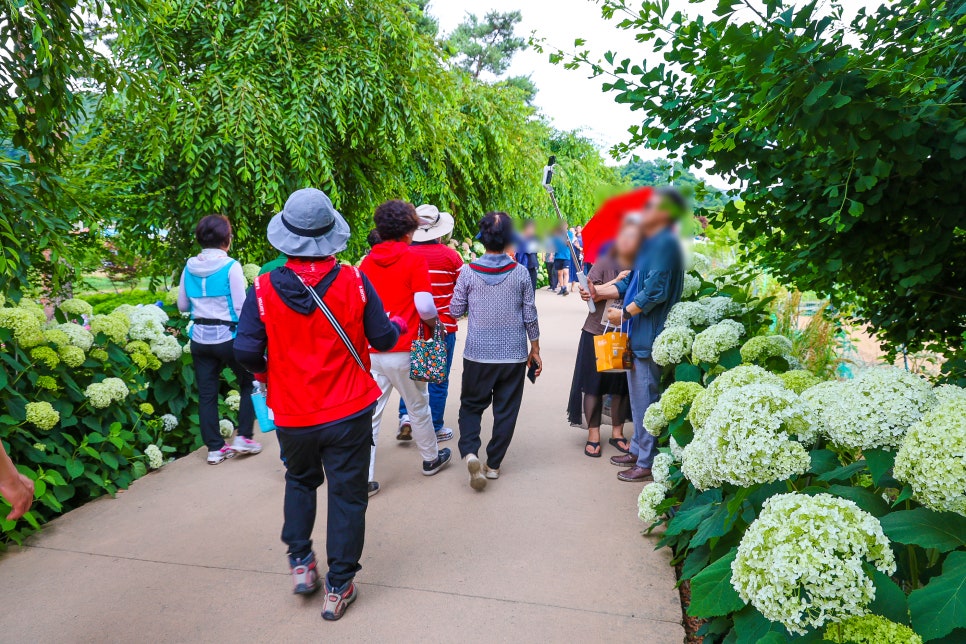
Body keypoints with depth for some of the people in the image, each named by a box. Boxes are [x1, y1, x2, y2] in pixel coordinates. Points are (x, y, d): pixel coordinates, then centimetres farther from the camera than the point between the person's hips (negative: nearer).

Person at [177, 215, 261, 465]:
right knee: (248, 384, 15)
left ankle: (215, 448, 16)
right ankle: (243, 437, 12)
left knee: (207, 393, 10)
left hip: (200, 338, 5)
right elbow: (241, 306, -14)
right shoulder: (230, 266, -12)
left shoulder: (190, 268, 3)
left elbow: (182, 306, 12)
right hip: (227, 336, -4)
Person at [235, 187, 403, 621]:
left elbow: (245, 352, -11)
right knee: (346, 496, 12)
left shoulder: (265, 288, -11)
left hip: (292, 417, 2)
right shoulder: (353, 282, -12)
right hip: (348, 414, -1)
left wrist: (266, 373, 11)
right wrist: (398, 324, 17)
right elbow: (382, 339, -6)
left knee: (300, 482, 29)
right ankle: (338, 588, 21)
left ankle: (300, 563, 29)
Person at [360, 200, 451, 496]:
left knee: (369, 413, 7)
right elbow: (424, 306, -17)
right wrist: (433, 325, 3)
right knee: (418, 407, 16)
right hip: (403, 351, -3)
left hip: (371, 349, 4)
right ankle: (431, 458, 35)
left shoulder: (367, 261, 4)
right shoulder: (414, 259, -9)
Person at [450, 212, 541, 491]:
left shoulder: (468, 272, -9)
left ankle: (469, 452, -7)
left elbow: (456, 310, 0)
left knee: (471, 405, 14)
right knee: (506, 411, 12)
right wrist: (535, 349, 11)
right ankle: (493, 464, 18)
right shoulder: (520, 273, -6)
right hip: (514, 355, 1)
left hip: (478, 354, 0)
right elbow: (530, 316, 0)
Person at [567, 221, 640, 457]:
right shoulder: (604, 263, -4)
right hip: (597, 333, -2)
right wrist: (616, 282, -20)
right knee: (594, 385, 2)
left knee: (621, 386, 10)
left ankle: (617, 433, 24)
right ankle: (593, 435, 13)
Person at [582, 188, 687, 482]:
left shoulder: (665, 243, -15)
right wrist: (598, 291, 10)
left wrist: (625, 313, -12)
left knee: (647, 398, -2)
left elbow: (655, 290, -22)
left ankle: (648, 463, 9)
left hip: (650, 336, -10)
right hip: (638, 335, 10)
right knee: (638, 397, 19)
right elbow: (630, 282, 20)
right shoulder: (650, 243, 17)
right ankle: (638, 450, 32)